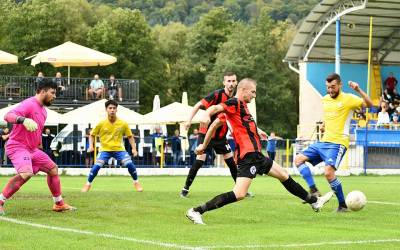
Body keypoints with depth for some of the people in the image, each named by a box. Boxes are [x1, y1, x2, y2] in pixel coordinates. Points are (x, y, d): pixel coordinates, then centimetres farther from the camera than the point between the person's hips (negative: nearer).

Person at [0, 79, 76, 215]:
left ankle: (59, 204, 27)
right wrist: (23, 119, -48)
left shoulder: (43, 110, 15)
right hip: (17, 146, -10)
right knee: (26, 174, -32)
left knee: (53, 169, 14)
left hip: (32, 149, 10)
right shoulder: (29, 104, -15)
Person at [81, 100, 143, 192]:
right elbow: (92, 135, 5)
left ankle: (136, 182, 8)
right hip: (105, 149, 0)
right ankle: (88, 184, 5)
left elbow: (130, 136, 6)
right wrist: (91, 146, -10)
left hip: (119, 149, 1)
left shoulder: (123, 124, -6)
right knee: (96, 166, -18)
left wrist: (134, 148, -4)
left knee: (130, 164, -17)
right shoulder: (101, 124, -7)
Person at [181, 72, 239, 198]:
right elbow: (198, 105, -16)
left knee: (232, 162, 5)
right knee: (199, 161, -12)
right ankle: (186, 188, 2)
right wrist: (189, 120, -24)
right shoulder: (217, 94, -18)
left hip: (221, 136, 5)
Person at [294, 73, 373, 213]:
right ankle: (314, 191, -8)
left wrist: (358, 90, -30)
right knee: (299, 159, 0)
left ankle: (342, 205, -10)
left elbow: (369, 104, -19)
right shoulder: (325, 99, 15)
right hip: (323, 142, 8)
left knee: (329, 172, -24)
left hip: (338, 143, -8)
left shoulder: (348, 99, -6)